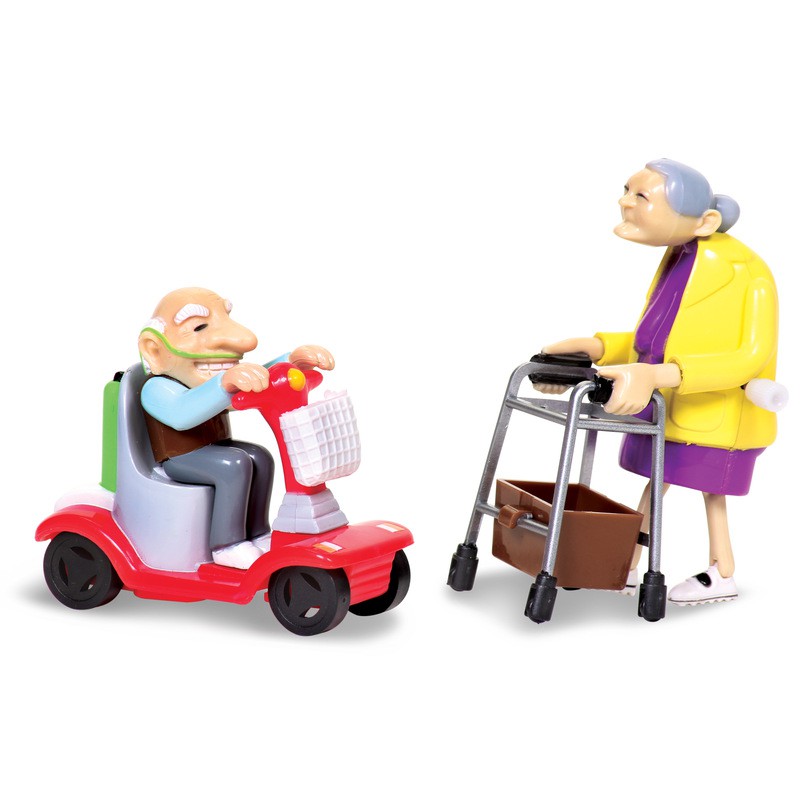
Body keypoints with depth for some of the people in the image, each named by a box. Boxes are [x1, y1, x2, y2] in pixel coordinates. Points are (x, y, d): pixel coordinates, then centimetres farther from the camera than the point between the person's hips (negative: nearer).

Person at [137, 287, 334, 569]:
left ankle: (256, 532, 4)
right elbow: (181, 414, -44)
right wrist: (225, 385, -59)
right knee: (233, 464, -27)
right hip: (178, 459, -9)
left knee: (259, 458, -6)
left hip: (213, 448, 9)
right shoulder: (157, 388, -22)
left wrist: (294, 360, -17)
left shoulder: (212, 380, 7)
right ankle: (227, 545, -20)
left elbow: (263, 379, 2)